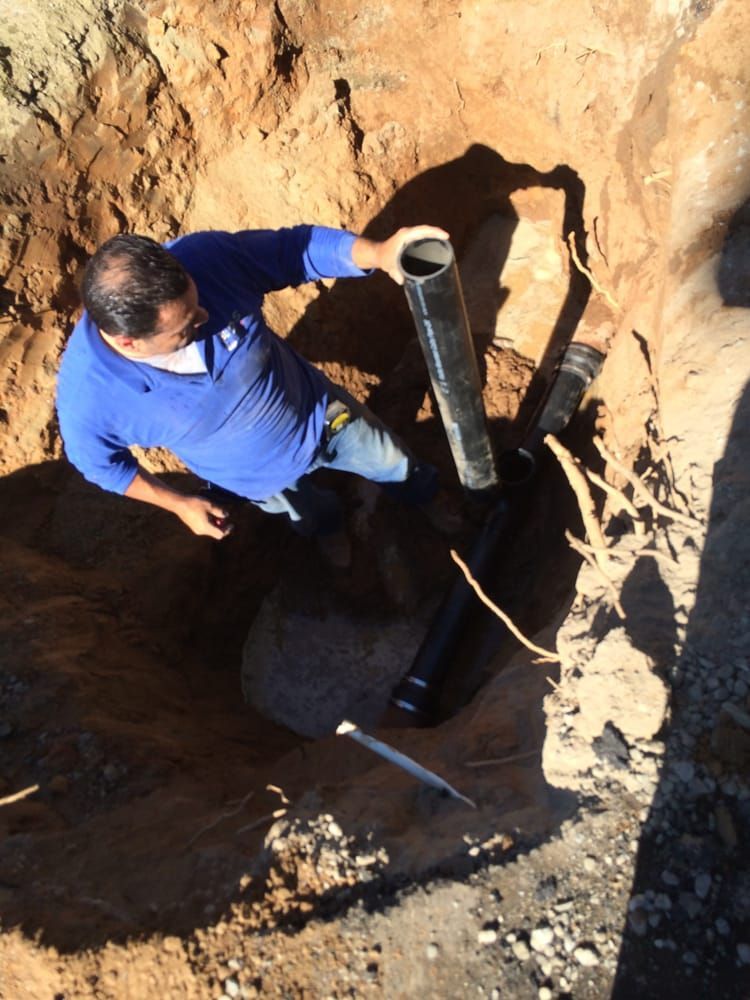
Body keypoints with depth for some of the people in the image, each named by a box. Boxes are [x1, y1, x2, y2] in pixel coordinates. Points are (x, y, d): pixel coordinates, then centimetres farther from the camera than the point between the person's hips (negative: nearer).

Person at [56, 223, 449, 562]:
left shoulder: (208, 256, -36)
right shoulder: (88, 396, -36)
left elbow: (299, 246, -22)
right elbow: (100, 463, -14)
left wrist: (380, 253, -39)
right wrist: (179, 504, -7)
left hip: (320, 411, 1)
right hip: (260, 476, -1)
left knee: (397, 466, 28)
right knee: (314, 518, 33)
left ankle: (431, 501, 66)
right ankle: (331, 529, 73)